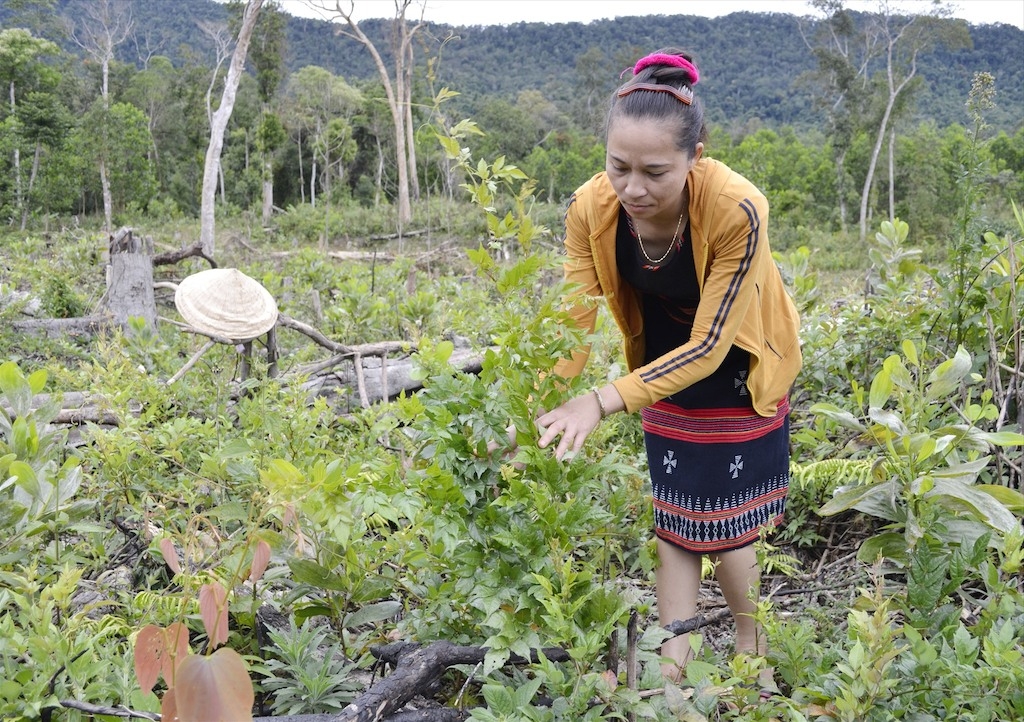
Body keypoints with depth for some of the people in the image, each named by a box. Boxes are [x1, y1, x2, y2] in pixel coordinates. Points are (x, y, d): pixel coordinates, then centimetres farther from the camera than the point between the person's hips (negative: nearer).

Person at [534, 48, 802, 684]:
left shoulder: (736, 209, -37)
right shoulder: (593, 208, -26)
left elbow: (709, 345, -33)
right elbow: (573, 324, -20)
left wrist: (602, 403, -43)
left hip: (736, 369, -3)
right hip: (663, 364, 4)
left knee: (725, 523, 0)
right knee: (674, 518, 8)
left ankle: (754, 658, 24)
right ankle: (674, 670, 18)